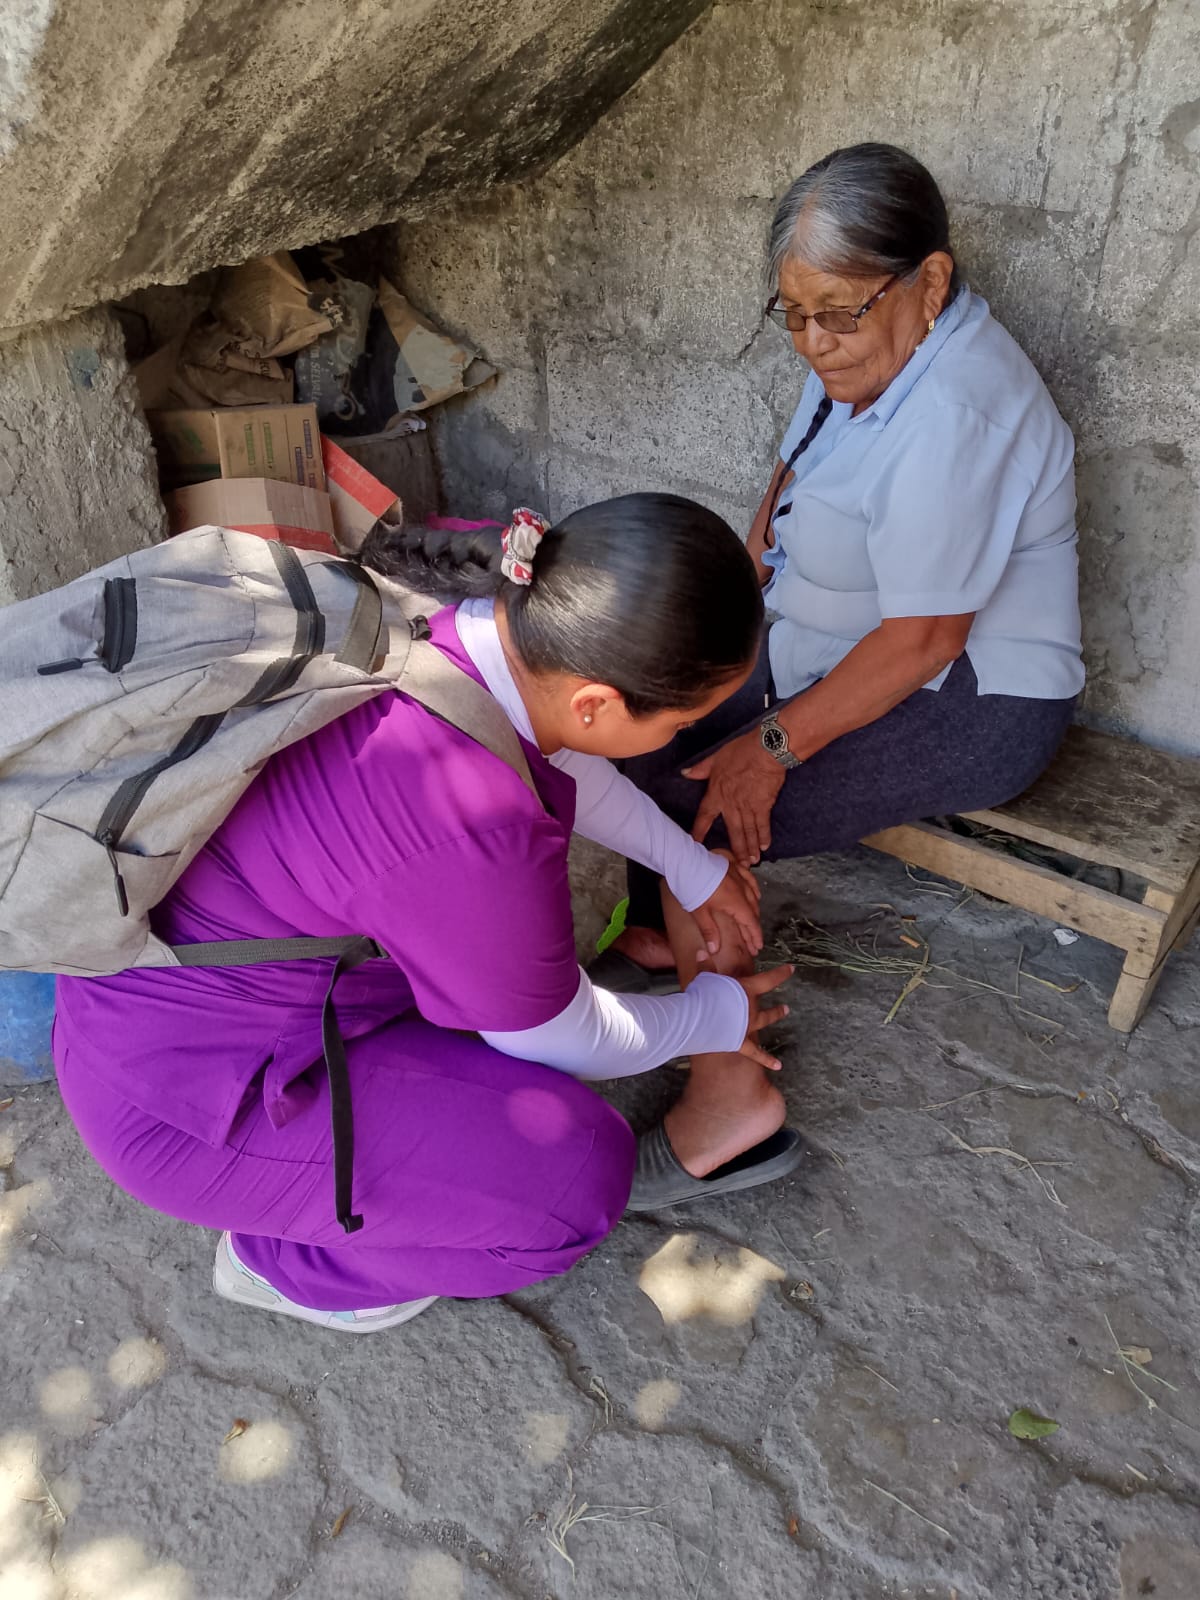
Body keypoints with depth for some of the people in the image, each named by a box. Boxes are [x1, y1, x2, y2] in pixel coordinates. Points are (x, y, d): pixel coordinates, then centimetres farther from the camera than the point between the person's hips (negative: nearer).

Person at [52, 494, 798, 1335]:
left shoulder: (477, 601, -13)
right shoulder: (475, 834, -36)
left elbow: (556, 756, 10)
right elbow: (569, 1041, -15)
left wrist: (694, 868, 17)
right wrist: (719, 1015, 3)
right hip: (187, 1083, -8)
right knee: (581, 1170, -12)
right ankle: (286, 1261, 11)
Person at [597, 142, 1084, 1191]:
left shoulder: (953, 418, -27)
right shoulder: (870, 349, 4)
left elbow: (925, 638, -28)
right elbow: (792, 479, 17)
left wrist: (774, 745, -23)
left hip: (966, 709, -10)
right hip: (836, 652, 10)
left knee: (689, 811, -21)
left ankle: (731, 1090, -8)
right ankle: (658, 936, 20)